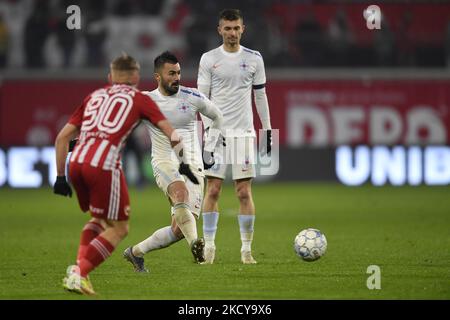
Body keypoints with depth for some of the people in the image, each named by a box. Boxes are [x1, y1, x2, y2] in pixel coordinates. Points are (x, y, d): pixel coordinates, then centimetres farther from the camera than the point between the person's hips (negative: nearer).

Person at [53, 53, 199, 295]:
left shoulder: (94, 96, 26)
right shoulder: (139, 99, 15)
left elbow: (62, 137, 21)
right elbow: (170, 132, 7)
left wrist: (60, 176, 23)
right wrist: (183, 164, 20)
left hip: (76, 161, 5)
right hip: (104, 165, -5)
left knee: (99, 218, 27)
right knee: (118, 228, 7)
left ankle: (79, 266, 8)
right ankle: (79, 274, -7)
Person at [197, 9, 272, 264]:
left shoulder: (254, 59, 7)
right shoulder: (209, 59, 2)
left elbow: (260, 95, 11)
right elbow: (202, 97, 1)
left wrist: (267, 130, 7)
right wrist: (208, 128, -11)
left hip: (244, 132, 1)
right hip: (217, 131, -1)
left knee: (244, 192, -1)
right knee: (213, 190, -2)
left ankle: (247, 248, 3)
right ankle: (209, 246, 5)